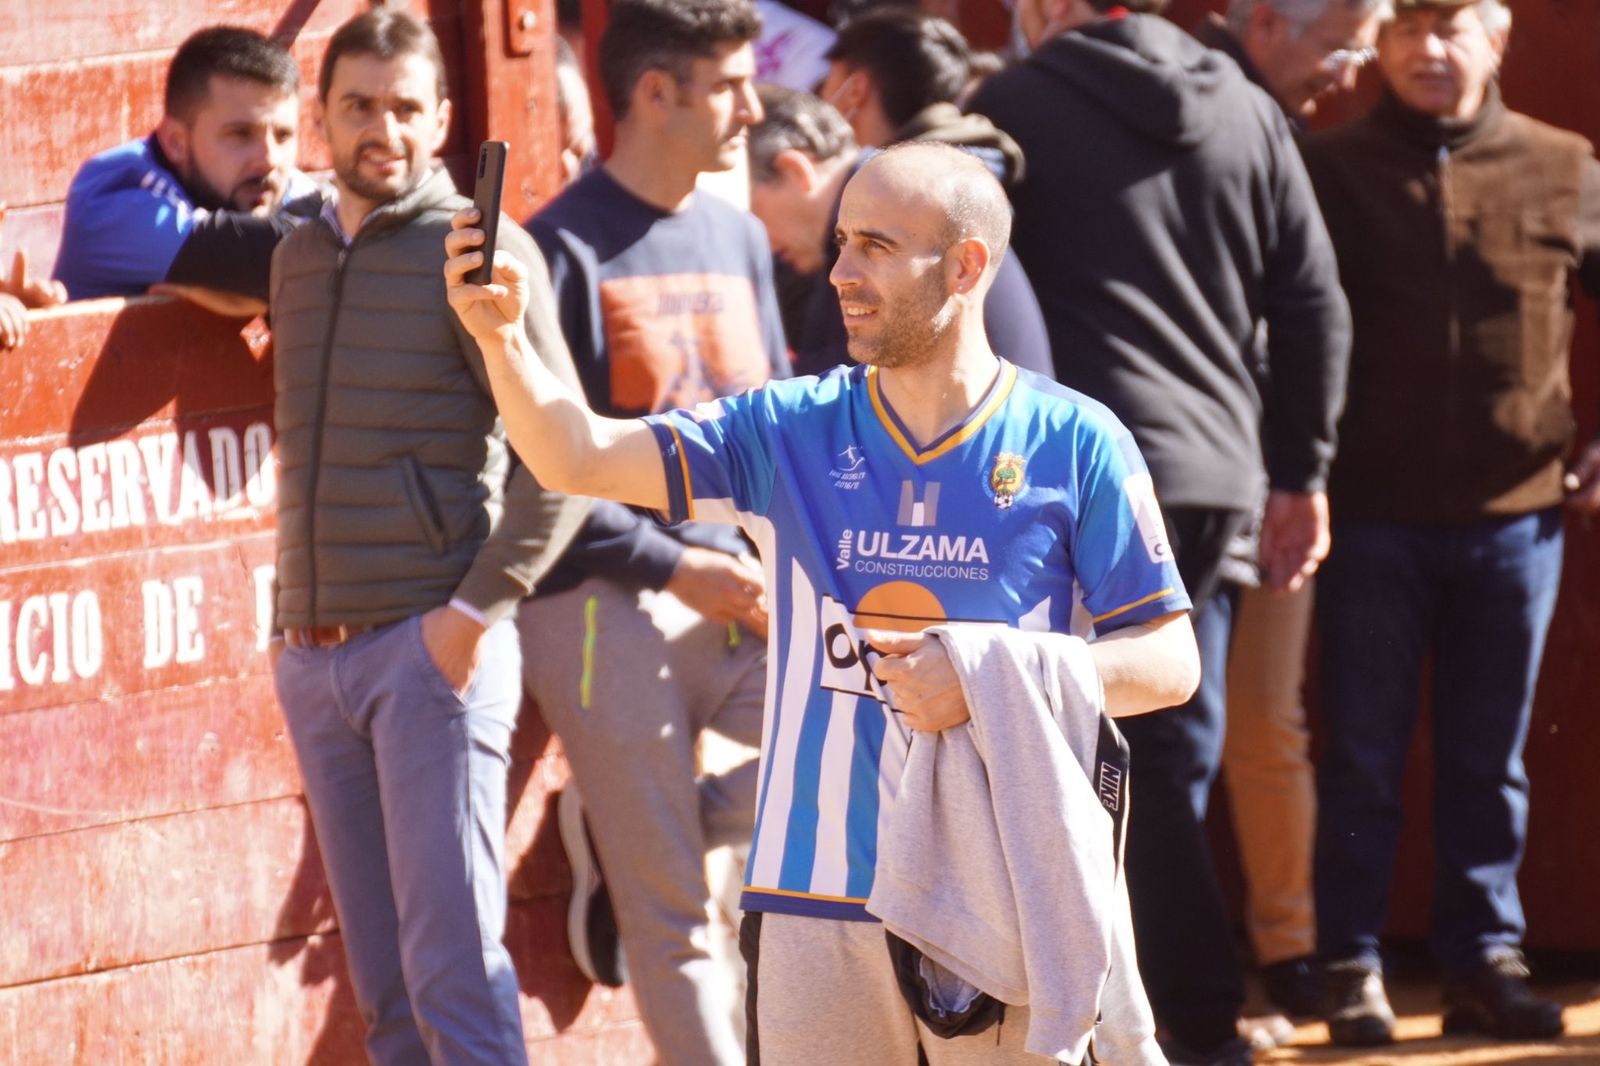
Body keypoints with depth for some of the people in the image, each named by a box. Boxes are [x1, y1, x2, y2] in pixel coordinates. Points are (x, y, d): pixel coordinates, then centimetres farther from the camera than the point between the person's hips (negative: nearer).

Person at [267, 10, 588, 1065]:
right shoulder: (299, 259, 16)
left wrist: (476, 612, -16)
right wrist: (298, 626, 16)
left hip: (431, 648, -7)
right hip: (315, 654, 7)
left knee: (453, 966, -10)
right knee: (383, 979, 7)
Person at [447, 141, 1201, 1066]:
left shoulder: (1075, 444, 0)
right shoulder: (793, 433, 7)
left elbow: (1169, 664, -1)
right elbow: (581, 458, 0)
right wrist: (500, 335, -17)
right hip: (820, 905, 2)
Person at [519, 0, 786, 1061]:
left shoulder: (738, 237, 14)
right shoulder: (565, 249, -8)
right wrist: (680, 570, -15)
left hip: (737, 600, 6)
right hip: (609, 608, -6)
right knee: (670, 923, -6)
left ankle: (625, 836, 5)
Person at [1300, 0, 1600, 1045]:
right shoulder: (1332, 170, -1)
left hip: (1515, 516, 1)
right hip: (1375, 516, -1)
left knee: (1490, 761, 9)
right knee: (1363, 756, 4)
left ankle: (1485, 960, 16)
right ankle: (1353, 967, 10)